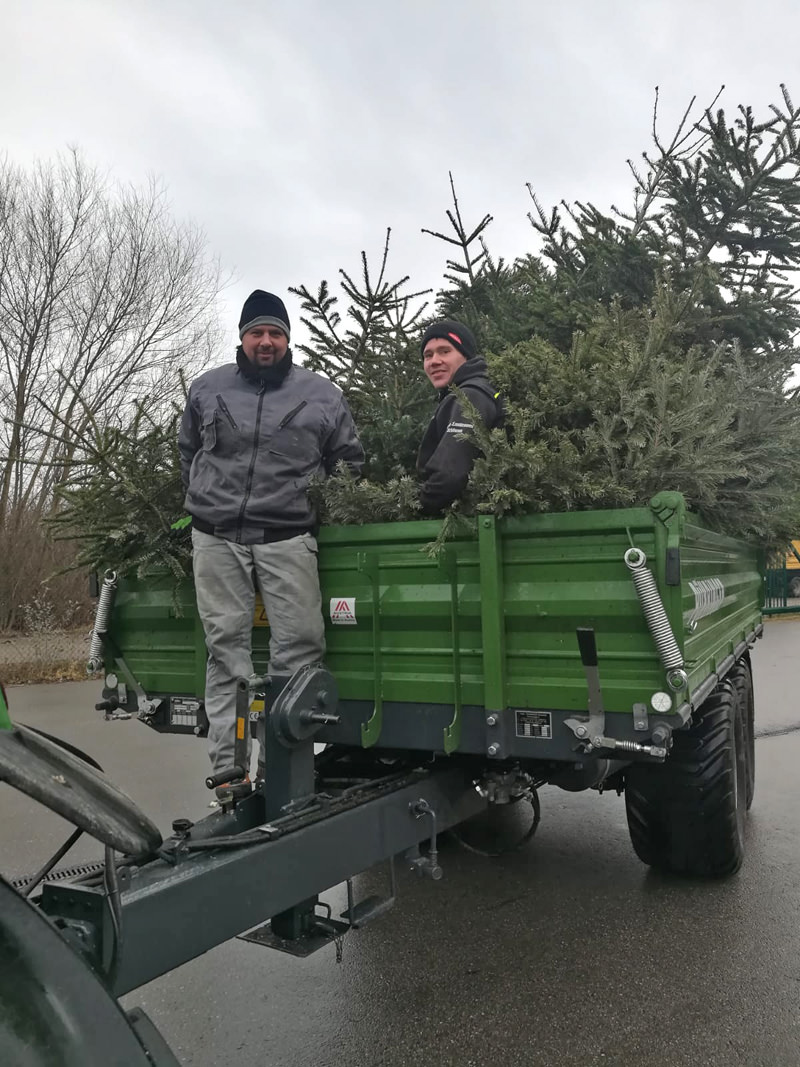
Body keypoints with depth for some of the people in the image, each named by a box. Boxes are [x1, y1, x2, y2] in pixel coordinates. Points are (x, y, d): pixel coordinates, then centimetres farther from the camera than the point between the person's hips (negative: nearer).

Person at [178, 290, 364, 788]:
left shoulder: (322, 393, 7)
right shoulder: (208, 388, 12)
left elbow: (351, 460, 14)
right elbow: (188, 453, 23)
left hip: (288, 537, -1)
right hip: (216, 537, 2)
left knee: (299, 645, -6)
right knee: (226, 646, 1)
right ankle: (229, 765, 8)